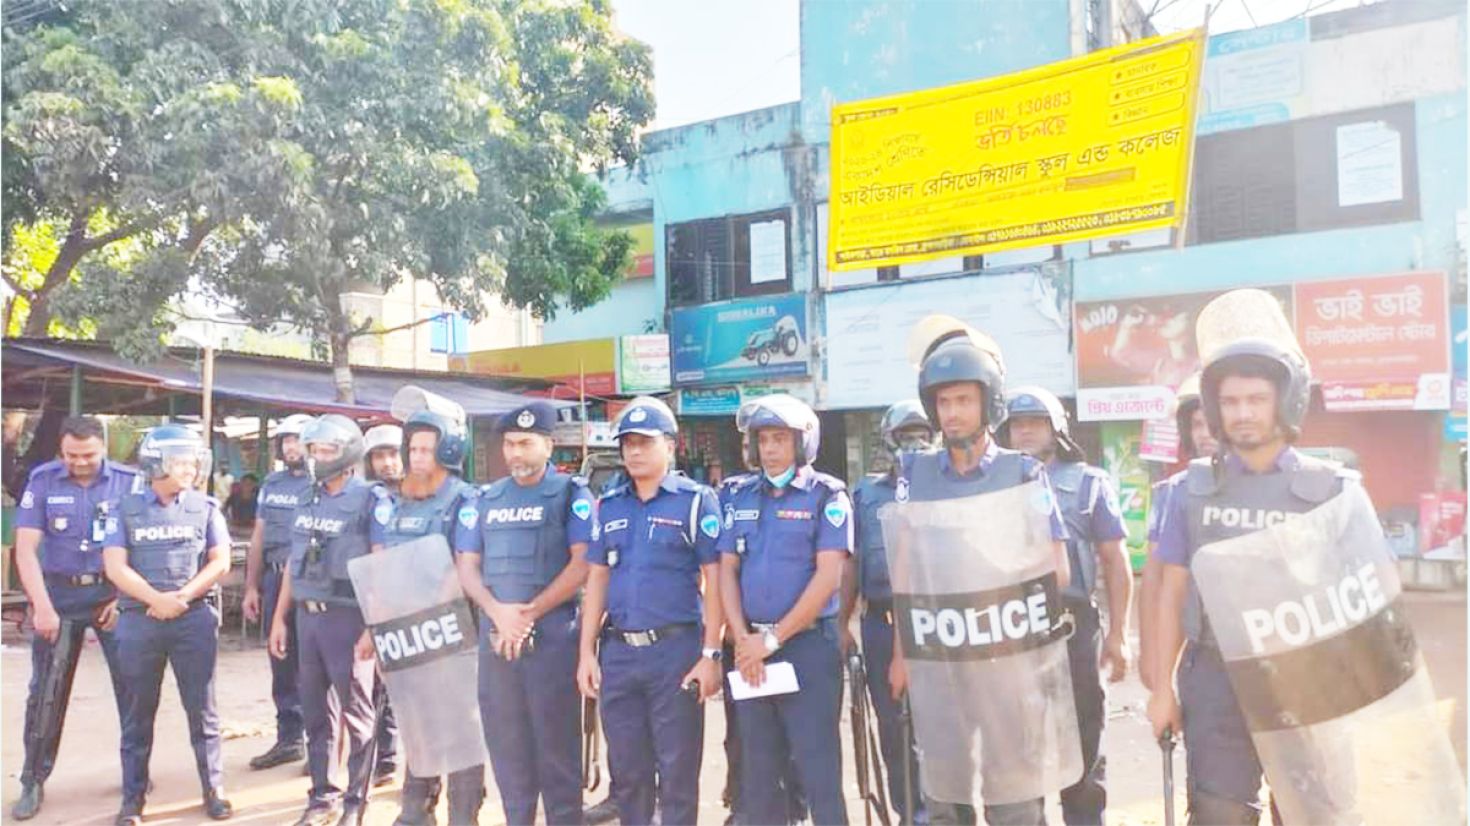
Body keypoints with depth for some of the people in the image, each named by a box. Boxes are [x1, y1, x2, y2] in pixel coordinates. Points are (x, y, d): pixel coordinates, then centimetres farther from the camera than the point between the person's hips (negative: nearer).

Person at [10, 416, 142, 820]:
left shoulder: (129, 481, -5)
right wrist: (42, 606, -13)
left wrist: (124, 599, -9)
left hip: (115, 593, 0)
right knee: (46, 692, 5)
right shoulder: (43, 480, -4)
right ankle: (33, 782, 19)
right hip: (59, 594, 1)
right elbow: (25, 548, -5)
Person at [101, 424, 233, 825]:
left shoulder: (205, 508, 5)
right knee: (138, 713, 8)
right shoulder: (127, 510, 4)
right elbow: (115, 567, -4)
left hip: (195, 618, 0)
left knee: (202, 708, 4)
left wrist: (182, 597, -11)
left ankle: (214, 791, 13)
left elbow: (220, 562, 0)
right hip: (139, 619, 0)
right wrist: (156, 599, -15)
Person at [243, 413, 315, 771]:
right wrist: (252, 587, 14)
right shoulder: (272, 483, 14)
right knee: (282, 664, 12)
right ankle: (290, 738, 24)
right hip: (274, 580, 6)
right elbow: (259, 537, 17)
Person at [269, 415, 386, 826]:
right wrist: (279, 617, 14)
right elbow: (295, 562, 17)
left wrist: (373, 627, -17)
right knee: (316, 712, 12)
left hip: (347, 617, -6)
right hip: (308, 616, 6)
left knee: (356, 713, 5)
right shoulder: (309, 500, 11)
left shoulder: (371, 501, -9)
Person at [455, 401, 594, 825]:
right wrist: (498, 612, -10)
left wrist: (529, 613, -13)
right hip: (494, 636, 5)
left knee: (557, 743, 1)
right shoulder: (484, 499, 12)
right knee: (505, 743, 11)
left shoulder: (571, 494, -1)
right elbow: (467, 566, 8)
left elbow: (583, 564, -10)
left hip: (553, 635, -4)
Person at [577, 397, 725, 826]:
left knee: (677, 769, 3)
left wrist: (710, 653, -12)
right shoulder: (608, 506, 11)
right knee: (626, 770, 14)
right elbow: (596, 579, 13)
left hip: (676, 649, -4)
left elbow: (715, 580, -7)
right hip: (617, 651, 5)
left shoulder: (696, 500, -3)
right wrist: (586, 652, 7)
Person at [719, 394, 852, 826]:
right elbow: (727, 571, 9)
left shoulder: (827, 495, -5)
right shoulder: (741, 497, 10)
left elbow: (828, 576, -12)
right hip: (752, 648, 5)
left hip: (808, 644, -5)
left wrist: (773, 637, -14)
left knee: (818, 768, 0)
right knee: (757, 769, 14)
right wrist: (742, 639, -5)